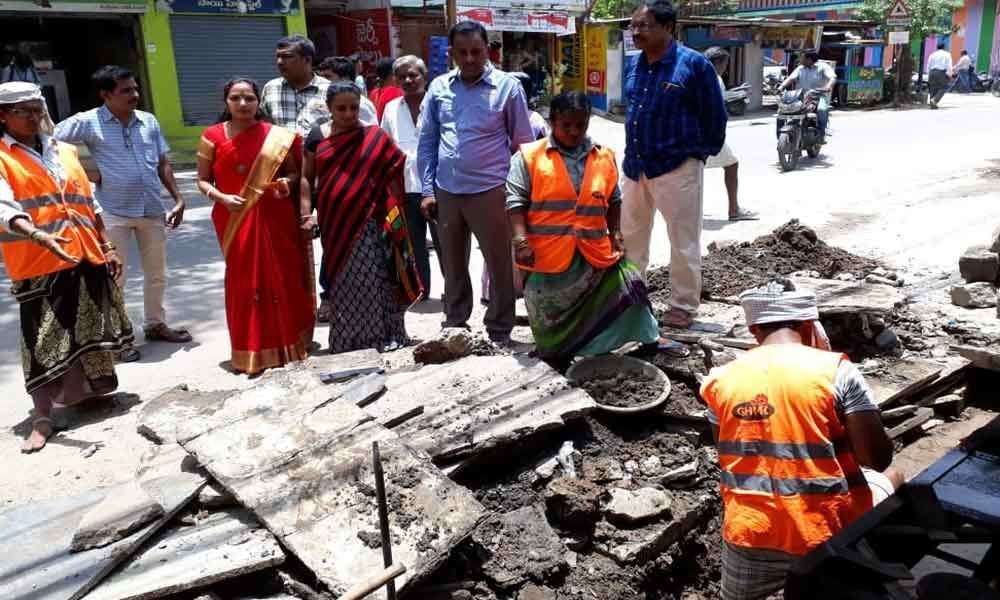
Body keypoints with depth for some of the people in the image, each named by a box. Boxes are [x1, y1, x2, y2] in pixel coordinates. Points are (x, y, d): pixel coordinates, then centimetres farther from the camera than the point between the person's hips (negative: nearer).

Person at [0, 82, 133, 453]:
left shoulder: (64, 151, 14)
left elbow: (89, 203, 18)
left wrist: (107, 247, 16)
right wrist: (41, 237, -37)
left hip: (86, 257, 6)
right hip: (38, 263, -6)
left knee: (85, 333, 16)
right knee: (43, 343, -4)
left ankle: (79, 391, 35)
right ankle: (42, 417, 2)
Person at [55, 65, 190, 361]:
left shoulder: (149, 121, 5)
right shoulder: (87, 122, -8)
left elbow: (163, 164, 10)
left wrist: (178, 199, 5)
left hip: (152, 209, 5)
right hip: (113, 212, -4)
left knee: (156, 274, 15)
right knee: (114, 277, 3)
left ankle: (155, 324, 33)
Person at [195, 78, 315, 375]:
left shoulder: (276, 135, 3)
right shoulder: (212, 136, 2)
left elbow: (294, 172, 10)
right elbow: (203, 180, 5)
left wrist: (288, 183, -12)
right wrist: (222, 198, -14)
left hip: (276, 217, 1)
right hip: (235, 220, 0)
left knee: (284, 278, 4)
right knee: (244, 281, 3)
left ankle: (289, 344, 19)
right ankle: (251, 352, 13)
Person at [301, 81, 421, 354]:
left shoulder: (375, 137, -1)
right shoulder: (318, 136, 6)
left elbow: (393, 173, 0)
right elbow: (307, 177, 8)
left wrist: (393, 212, -5)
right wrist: (307, 213, 0)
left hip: (368, 220, -3)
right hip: (334, 222, 3)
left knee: (372, 278, -4)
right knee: (341, 281, 11)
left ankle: (380, 335, 7)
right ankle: (344, 340, 22)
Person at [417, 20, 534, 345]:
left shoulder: (507, 87, -4)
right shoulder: (438, 87, 5)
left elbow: (523, 144, 0)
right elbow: (427, 141, 8)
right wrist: (428, 190, 3)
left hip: (491, 191, -3)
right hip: (446, 192, 4)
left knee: (500, 266, 4)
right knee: (453, 266, 16)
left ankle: (499, 332, 18)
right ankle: (454, 326, 31)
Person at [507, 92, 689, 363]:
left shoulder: (604, 158, 6)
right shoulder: (529, 157, -5)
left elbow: (613, 200, 15)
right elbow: (516, 201, -9)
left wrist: (615, 233, 7)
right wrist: (521, 240, -18)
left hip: (595, 252, 3)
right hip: (548, 255, -3)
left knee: (628, 284, 7)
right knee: (551, 317, 7)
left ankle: (651, 338, 25)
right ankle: (554, 361, 25)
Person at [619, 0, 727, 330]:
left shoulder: (694, 64, -11)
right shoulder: (633, 66, 7)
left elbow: (715, 116, -5)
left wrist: (702, 153, 3)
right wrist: (634, 153, 17)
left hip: (677, 167, -6)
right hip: (635, 167, 6)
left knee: (683, 242, 4)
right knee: (630, 236, 15)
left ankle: (683, 306, 17)